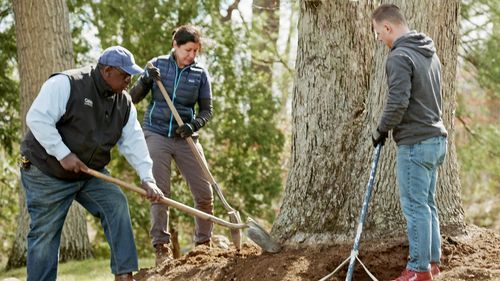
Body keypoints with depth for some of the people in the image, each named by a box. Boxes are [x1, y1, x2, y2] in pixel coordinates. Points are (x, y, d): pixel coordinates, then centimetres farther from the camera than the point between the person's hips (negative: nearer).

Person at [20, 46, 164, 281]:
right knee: (45, 233, -3)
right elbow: (37, 118, -25)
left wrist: (147, 178, -14)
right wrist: (63, 155, -28)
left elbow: (134, 142, -2)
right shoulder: (65, 84, -20)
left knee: (116, 204, -11)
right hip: (47, 173, -6)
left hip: (90, 173, 6)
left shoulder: (124, 103, 2)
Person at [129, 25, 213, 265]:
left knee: (204, 193, 0)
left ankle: (204, 244, 15)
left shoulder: (200, 74, 0)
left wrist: (193, 125, -16)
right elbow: (133, 98, 2)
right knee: (160, 192, -6)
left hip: (185, 138, 2)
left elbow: (206, 110, 4)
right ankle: (161, 247, -1)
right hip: (156, 135, -1)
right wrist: (146, 79, -16)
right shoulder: (157, 65, 0)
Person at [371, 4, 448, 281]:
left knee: (415, 206, -4)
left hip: (415, 144, -9)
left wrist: (382, 129, -7)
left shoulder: (399, 57, -16)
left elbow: (397, 103, -23)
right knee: (427, 204, 14)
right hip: (436, 139, 9)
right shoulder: (430, 54, 13)